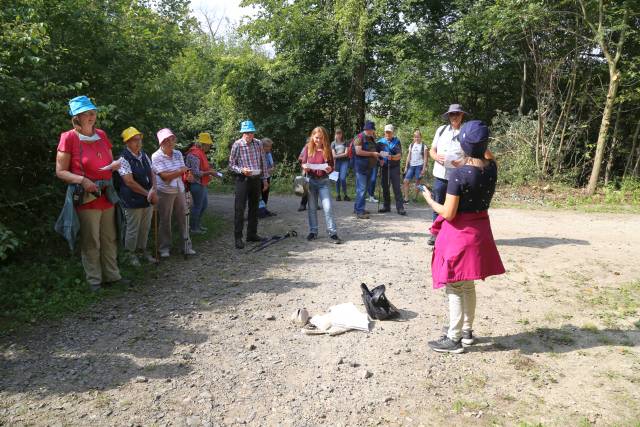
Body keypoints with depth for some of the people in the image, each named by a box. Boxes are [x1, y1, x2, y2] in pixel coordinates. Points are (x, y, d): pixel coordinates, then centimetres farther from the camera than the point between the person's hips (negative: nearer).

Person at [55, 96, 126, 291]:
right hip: (86, 198, -5)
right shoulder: (69, 138, -7)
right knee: (91, 242, 3)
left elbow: (111, 161, 22)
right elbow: (60, 171, -5)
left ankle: (112, 275, 24)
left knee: (109, 240, 12)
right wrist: (82, 180, -21)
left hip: (107, 196, 6)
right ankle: (94, 280, 15)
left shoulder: (101, 135, 10)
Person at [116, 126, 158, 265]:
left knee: (145, 228, 16)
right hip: (133, 201, -6)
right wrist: (148, 193, -15)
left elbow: (152, 174, 7)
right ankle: (131, 254, 23)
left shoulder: (144, 155, 7)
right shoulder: (123, 159, -15)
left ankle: (142, 250, 33)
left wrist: (153, 190, -11)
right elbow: (129, 182, -19)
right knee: (133, 229, 6)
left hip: (148, 200, 6)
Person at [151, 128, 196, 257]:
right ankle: (165, 248, 16)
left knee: (182, 218, 6)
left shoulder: (178, 154, 5)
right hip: (165, 192, -5)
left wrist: (172, 174, -18)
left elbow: (183, 171, 1)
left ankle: (187, 245, 15)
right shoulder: (156, 157, -12)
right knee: (165, 220, 4)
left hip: (179, 190, 5)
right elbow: (164, 176, -18)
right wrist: (180, 171, -13)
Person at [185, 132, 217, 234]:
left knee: (204, 204, 19)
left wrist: (210, 169, 9)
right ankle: (193, 228, 15)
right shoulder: (195, 154, -21)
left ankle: (198, 224, 32)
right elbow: (196, 173, -24)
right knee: (198, 206, 1)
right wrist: (210, 173, -21)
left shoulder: (201, 152, 12)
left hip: (202, 184, 11)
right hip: (197, 184, -11)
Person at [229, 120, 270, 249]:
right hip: (243, 179, -5)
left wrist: (265, 179, 11)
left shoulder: (258, 144, 4)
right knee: (240, 209, -7)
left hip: (256, 179, 5)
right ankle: (238, 237, -3)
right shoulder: (237, 145, -7)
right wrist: (241, 170, -20)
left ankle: (252, 234, 23)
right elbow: (231, 164, -3)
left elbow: (263, 162, 12)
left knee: (254, 208, 12)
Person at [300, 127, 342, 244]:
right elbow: (303, 163, 6)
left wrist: (329, 169, -18)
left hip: (323, 181, -1)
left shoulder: (327, 150, 1)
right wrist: (305, 167, -17)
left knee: (327, 207, -8)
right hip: (310, 180, 1)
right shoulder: (308, 148, 2)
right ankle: (313, 232, 21)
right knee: (312, 208, 9)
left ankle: (332, 233, -5)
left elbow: (332, 165, 4)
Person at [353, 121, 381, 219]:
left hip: (368, 167, 9)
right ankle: (359, 212, -10)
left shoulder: (371, 138, 16)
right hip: (361, 167, -9)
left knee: (363, 188, 13)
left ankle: (357, 207, 23)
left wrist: (377, 157, 11)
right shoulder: (359, 137, -11)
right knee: (361, 188, -11)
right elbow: (358, 151, -21)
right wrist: (372, 153, -18)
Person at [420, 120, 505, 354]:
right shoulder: (492, 168, -4)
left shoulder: (459, 174, -22)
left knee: (455, 288, 5)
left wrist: (430, 200, -4)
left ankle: (454, 339, 15)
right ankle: (467, 331, 34)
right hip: (480, 229, 7)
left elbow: (448, 213, -19)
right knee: (468, 285, 21)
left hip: (459, 233, -7)